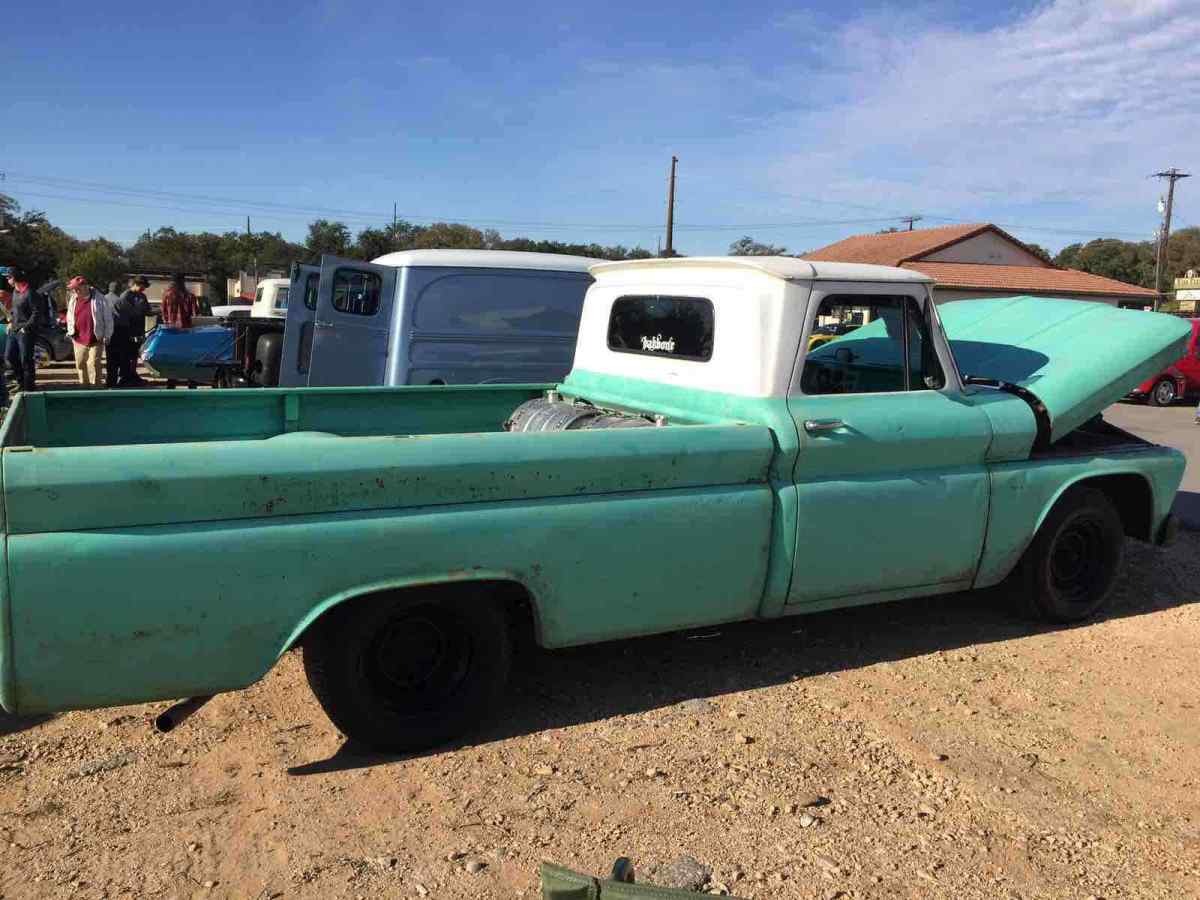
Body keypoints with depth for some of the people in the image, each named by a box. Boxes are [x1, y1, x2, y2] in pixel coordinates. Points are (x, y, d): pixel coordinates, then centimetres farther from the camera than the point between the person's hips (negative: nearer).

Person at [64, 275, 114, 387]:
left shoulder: (99, 299, -7)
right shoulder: (73, 300, 8)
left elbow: (108, 318, -3)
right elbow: (69, 317, 22)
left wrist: (107, 336, -5)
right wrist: (71, 332, 13)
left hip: (96, 340, -5)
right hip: (79, 340, 5)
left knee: (94, 364, -7)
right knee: (80, 364, 10)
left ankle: (95, 387, 0)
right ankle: (84, 385, 23)